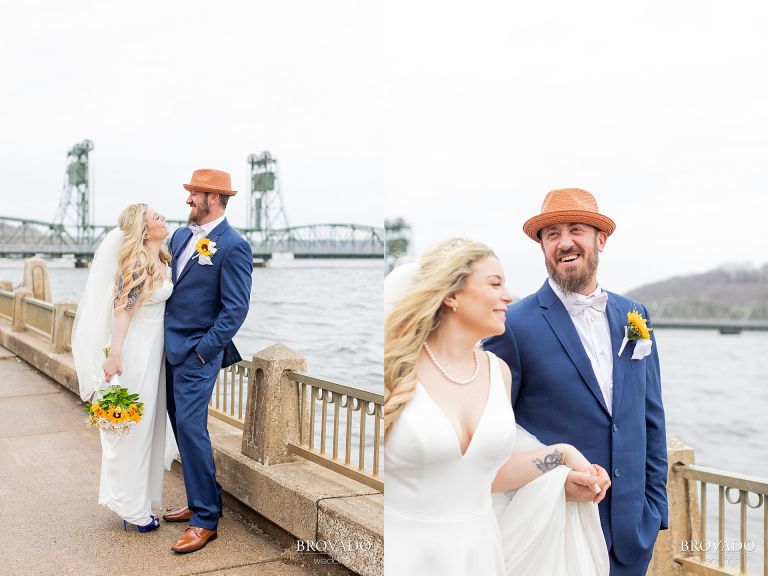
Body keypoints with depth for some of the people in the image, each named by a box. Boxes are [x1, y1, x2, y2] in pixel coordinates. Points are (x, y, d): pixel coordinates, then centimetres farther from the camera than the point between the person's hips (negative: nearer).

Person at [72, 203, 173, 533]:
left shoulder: (161, 261, 9)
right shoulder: (136, 263, -16)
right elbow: (122, 309, -19)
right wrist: (114, 356, -22)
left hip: (153, 350, 9)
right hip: (135, 350, -9)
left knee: (147, 428, 16)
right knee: (132, 430, 3)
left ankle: (133, 504, 30)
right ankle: (133, 509, 15)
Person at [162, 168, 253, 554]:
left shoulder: (233, 246, -12)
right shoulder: (180, 235, 11)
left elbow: (236, 308, -14)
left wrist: (204, 350, -15)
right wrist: (162, 336, 10)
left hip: (198, 353, -8)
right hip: (171, 348, 8)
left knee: (190, 427, -10)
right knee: (181, 425, 13)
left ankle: (205, 519, 1)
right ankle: (202, 499, 27)